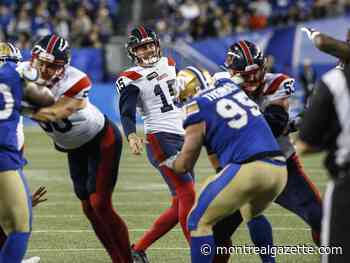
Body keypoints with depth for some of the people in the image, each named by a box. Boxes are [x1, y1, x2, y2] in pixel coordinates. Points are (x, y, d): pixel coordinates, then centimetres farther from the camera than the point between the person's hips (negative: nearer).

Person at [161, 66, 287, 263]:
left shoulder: (197, 107, 1)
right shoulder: (229, 85, 17)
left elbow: (185, 165, 9)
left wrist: (170, 163, 31)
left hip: (248, 169, -7)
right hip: (279, 169, 7)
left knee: (199, 222, 4)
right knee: (252, 214, 35)